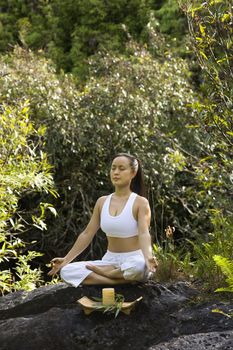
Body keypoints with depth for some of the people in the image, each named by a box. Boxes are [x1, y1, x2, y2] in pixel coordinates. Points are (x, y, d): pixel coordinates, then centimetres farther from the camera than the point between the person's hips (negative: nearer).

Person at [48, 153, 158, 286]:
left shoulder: (140, 202, -7)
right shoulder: (102, 202, 8)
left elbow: (144, 234, -21)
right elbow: (87, 234, 10)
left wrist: (148, 258, -42)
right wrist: (65, 260, 4)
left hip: (134, 260, -4)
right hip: (110, 260, 5)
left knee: (138, 266, -43)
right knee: (67, 271, -16)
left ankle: (99, 272, -13)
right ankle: (122, 279, -23)